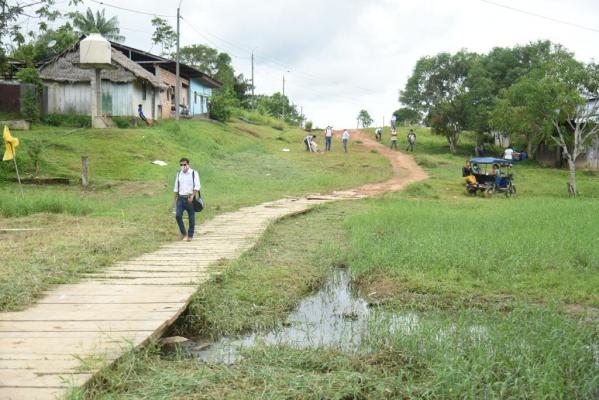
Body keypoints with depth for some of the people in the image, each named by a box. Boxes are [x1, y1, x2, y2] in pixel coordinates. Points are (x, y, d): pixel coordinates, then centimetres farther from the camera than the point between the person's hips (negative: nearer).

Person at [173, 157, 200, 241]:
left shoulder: (194, 173, -2)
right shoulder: (179, 174, 11)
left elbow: (197, 187, -10)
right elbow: (176, 188, 16)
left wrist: (192, 196, -21)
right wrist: (175, 199, 11)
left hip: (190, 199, -3)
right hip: (180, 198, 3)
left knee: (191, 218, 2)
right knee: (178, 215, -12)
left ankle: (190, 236, 15)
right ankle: (183, 233, 6)